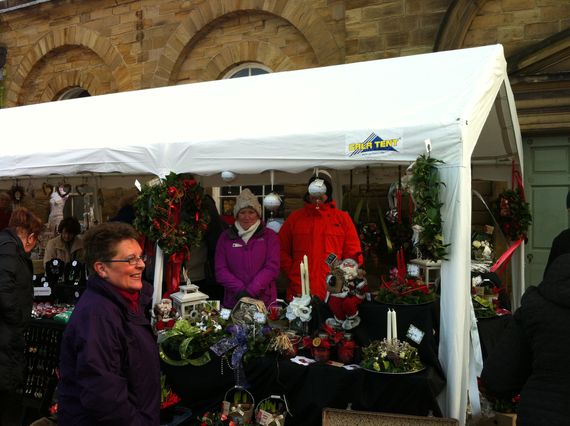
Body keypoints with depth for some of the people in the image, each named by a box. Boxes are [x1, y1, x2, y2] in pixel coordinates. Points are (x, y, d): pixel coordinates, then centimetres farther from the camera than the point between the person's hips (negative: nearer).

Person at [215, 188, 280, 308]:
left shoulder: (270, 236, 4)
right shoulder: (225, 237, 8)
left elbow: (272, 267, -5)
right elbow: (220, 269, 2)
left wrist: (250, 291, -15)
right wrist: (240, 289, -13)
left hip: (264, 300, -1)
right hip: (234, 301, 1)